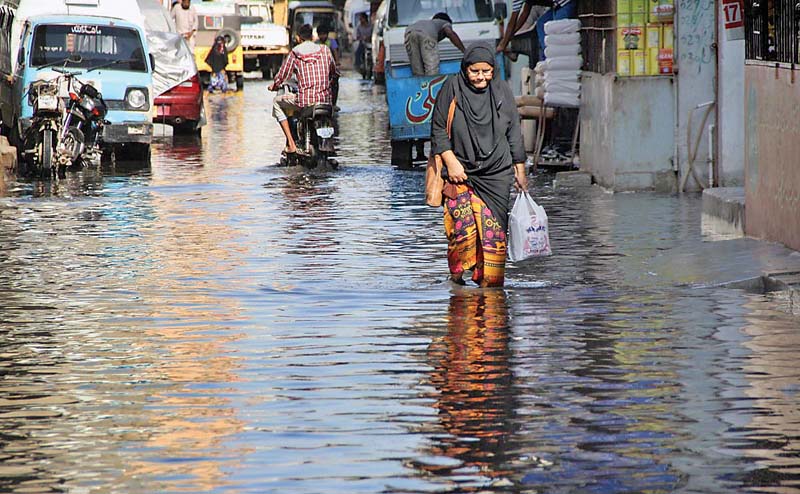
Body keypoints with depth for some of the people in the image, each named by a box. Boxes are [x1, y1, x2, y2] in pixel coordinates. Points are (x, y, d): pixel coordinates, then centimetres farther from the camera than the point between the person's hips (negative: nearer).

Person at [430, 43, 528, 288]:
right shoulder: (452, 88, -3)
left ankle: (490, 282, 0)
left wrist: (520, 170, 13)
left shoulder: (502, 90, 4)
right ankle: (457, 276, 1)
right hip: (460, 172, -2)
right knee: (463, 226, -14)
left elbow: (514, 132, 12)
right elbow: (438, 129, 1)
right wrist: (451, 161, -9)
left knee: (492, 228, -5)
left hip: (496, 174, 2)